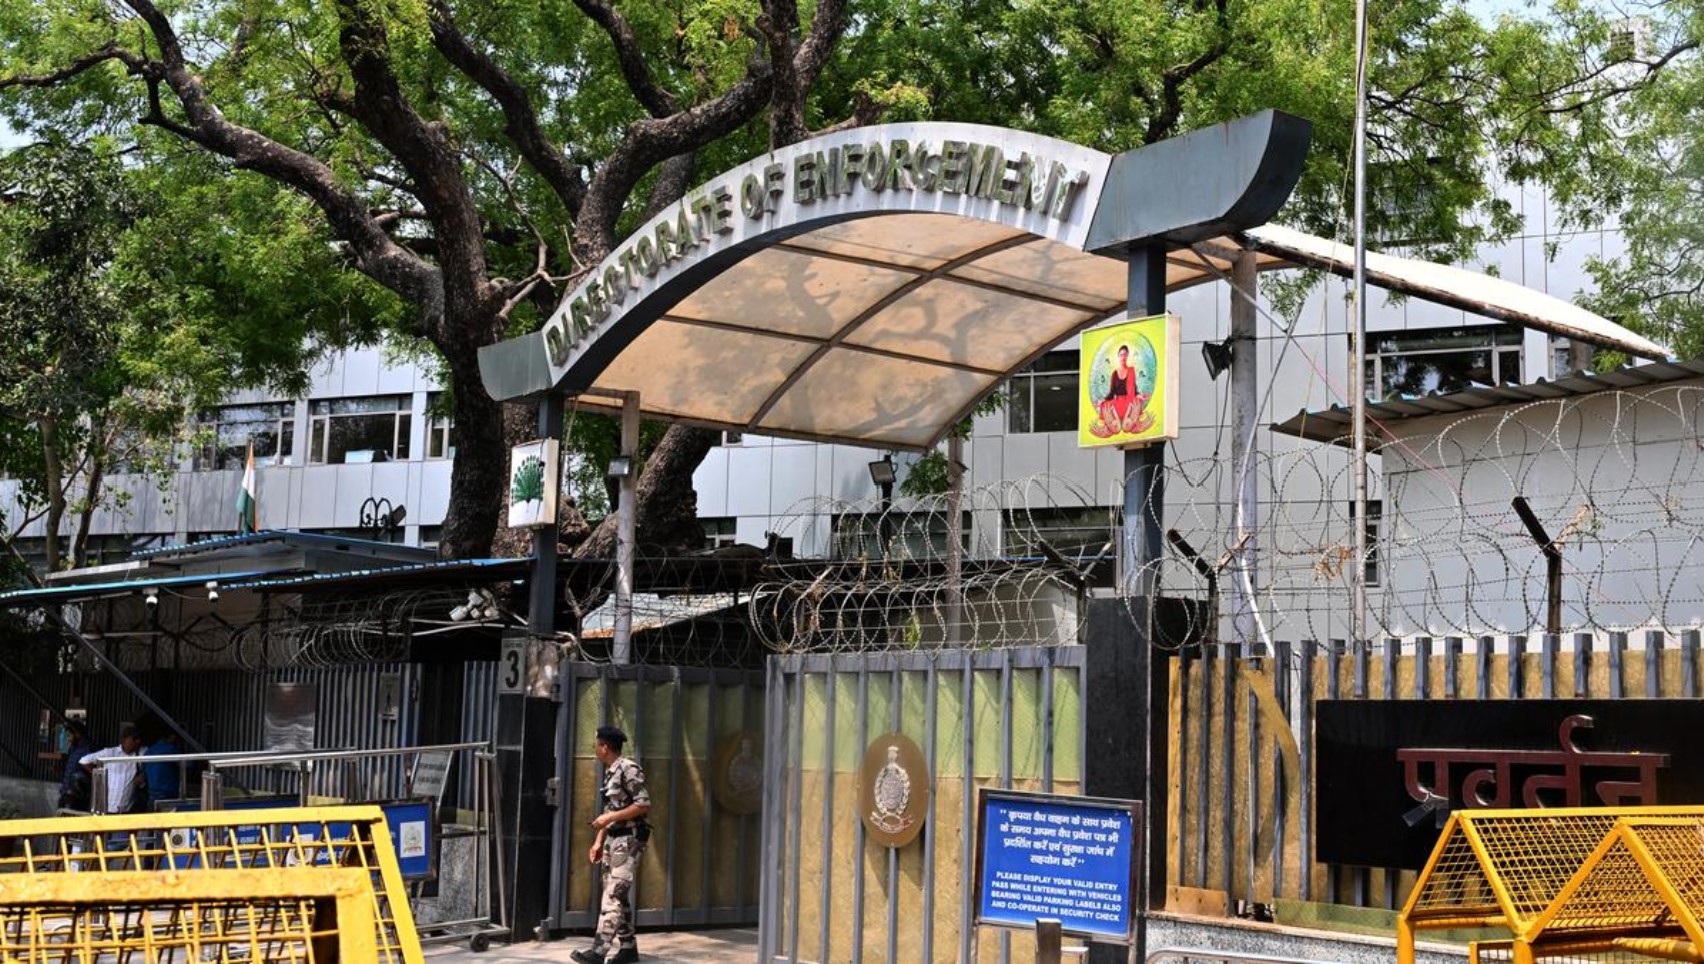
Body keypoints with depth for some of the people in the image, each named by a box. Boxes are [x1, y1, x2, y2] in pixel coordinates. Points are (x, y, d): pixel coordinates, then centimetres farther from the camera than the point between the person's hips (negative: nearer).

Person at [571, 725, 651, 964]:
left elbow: (644, 805, -19)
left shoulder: (628, 768, -13)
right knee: (617, 893, 9)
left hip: (628, 839, -9)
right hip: (612, 839, 9)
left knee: (614, 893, -13)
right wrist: (599, 841, 13)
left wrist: (610, 817, -18)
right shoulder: (610, 772, 14)